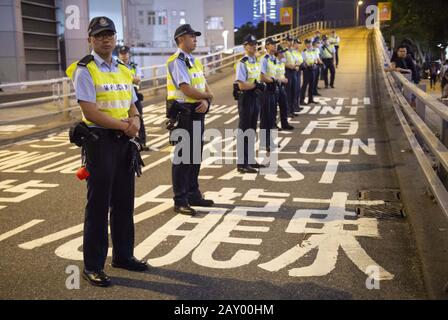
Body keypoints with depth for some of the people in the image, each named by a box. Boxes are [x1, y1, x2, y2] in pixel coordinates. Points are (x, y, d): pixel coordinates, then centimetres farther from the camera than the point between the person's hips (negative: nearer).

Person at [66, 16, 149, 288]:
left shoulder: (124, 70, 14)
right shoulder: (85, 71, -8)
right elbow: (91, 112, -17)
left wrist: (135, 119, -7)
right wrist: (125, 125, -15)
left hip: (125, 141, 7)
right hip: (100, 140, -7)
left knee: (124, 202, 14)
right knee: (99, 204, -1)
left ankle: (123, 255, 29)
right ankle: (93, 266, 11)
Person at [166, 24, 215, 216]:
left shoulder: (195, 62, 17)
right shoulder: (176, 62, -11)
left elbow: (205, 88, 13)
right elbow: (187, 90, -21)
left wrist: (205, 102, -9)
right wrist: (207, 96, -5)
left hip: (197, 113, 9)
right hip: (183, 114, -9)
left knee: (196, 156, 15)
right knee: (182, 157, -3)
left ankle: (193, 195, 27)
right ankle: (180, 201, 5)